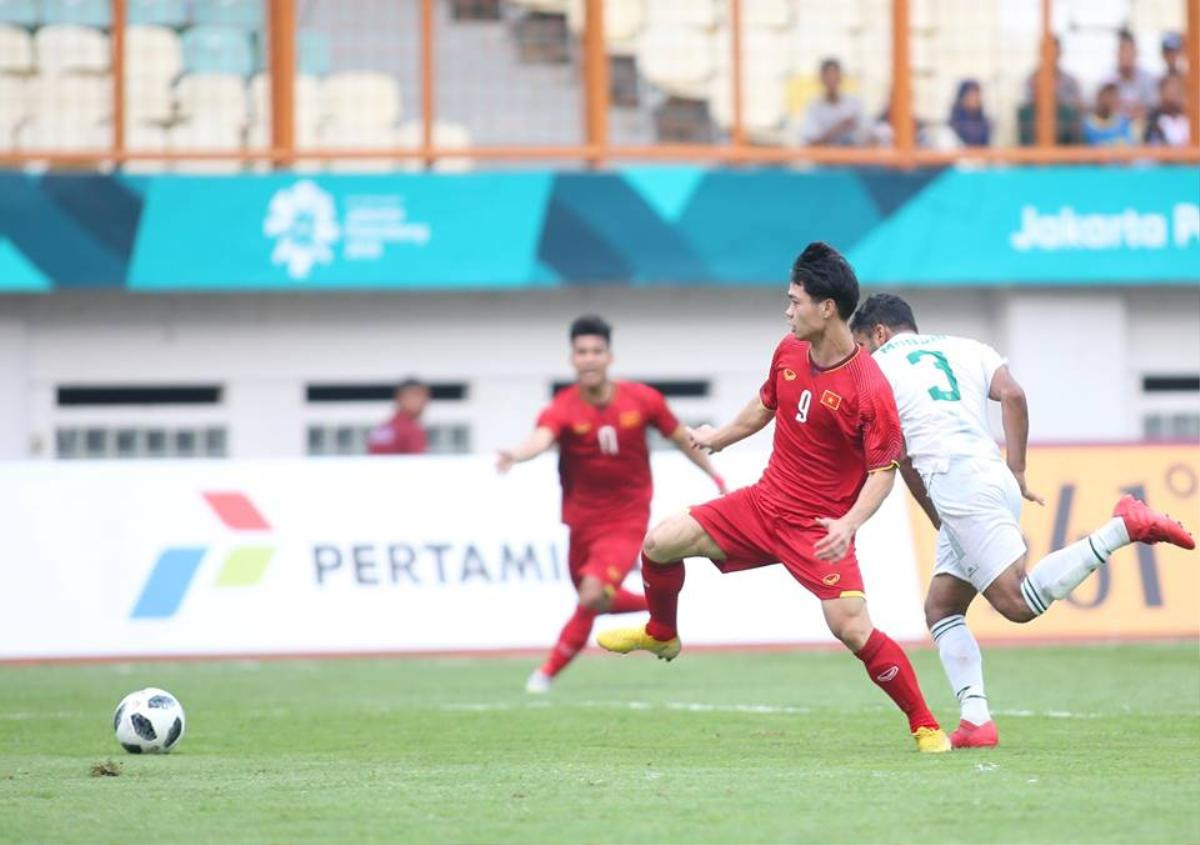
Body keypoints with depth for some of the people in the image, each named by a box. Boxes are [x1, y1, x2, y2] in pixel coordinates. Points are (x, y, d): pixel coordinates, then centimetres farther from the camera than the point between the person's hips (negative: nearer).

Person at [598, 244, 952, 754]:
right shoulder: (789, 352, 0)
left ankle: (924, 726, -5)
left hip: (819, 529, -7)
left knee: (852, 630, -19)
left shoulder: (869, 387, -21)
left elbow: (883, 470, -17)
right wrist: (719, 439, 35)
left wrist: (851, 523, -32)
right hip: (765, 502, 7)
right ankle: (662, 635, 30)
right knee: (659, 543, 1)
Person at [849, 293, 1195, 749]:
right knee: (940, 608, 13)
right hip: (996, 480, 7)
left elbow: (901, 458, 12)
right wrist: (1017, 473, 7)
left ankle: (1124, 526, -24)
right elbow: (1012, 394, 7)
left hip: (955, 480, -7)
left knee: (1019, 603, -18)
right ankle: (976, 719, -2)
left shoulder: (877, 367, 14)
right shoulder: (967, 349, 26)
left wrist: (937, 520, 21)